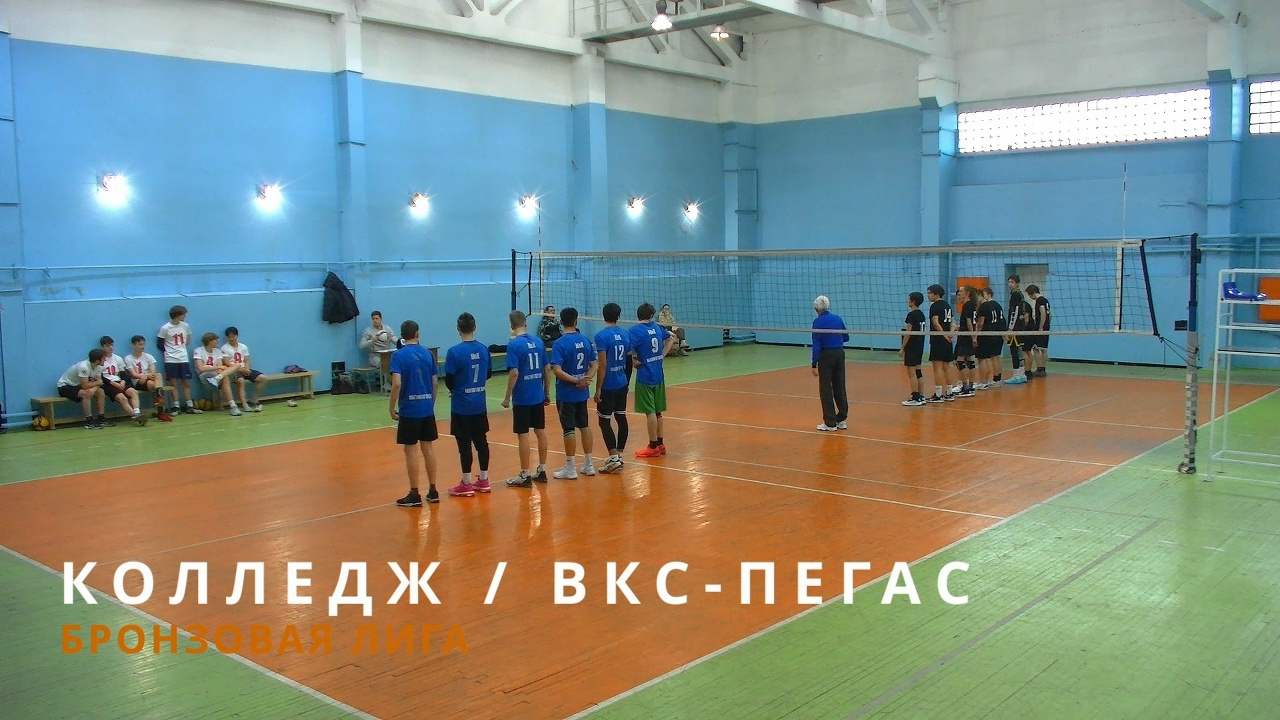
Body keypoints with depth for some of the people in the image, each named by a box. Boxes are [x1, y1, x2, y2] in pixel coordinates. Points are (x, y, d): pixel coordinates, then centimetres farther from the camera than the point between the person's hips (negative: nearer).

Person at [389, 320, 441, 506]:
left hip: (409, 409, -4)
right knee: (428, 447, 12)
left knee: (410, 450, 2)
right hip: (427, 408, 5)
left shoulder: (399, 355, -8)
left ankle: (414, 495, 6)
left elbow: (397, 383, -18)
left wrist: (392, 407, -8)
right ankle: (432, 491, 18)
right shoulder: (427, 353, 5)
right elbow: (434, 382, 7)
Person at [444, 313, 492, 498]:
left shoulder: (454, 352, -15)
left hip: (461, 406, -5)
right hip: (480, 405, 5)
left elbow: (449, 381, -12)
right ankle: (483, 481, 21)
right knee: (481, 441, 12)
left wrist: (456, 390, 8)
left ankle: (466, 485, 8)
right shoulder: (483, 350, 0)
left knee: (464, 443, 1)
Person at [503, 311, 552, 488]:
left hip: (522, 398, -6)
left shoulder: (514, 344, -13)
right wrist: (547, 393, 17)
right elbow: (547, 370, 8)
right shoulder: (539, 342, 4)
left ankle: (525, 476, 6)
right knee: (540, 432, 13)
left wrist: (507, 397, -10)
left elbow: (514, 373, -19)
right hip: (538, 397, 6)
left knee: (523, 435, 1)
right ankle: (542, 471, 22)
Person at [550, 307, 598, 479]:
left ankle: (570, 468, 8)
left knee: (569, 429, 1)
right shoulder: (586, 340, 2)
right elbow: (594, 366, 3)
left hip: (566, 394, -5)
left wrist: (576, 380, -18)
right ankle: (589, 464, 22)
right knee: (584, 426, 15)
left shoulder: (560, 344, -15)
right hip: (582, 393, 5)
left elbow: (557, 370, -23)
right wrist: (585, 379, -11)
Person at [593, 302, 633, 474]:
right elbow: (629, 361, 11)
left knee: (604, 421, -2)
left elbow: (602, 365, -18)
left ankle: (614, 458, -7)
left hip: (608, 386, -7)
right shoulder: (625, 335, 5)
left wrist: (598, 389, -13)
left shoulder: (601, 336, -14)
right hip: (622, 384, 7)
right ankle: (619, 456, 18)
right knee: (621, 417, 12)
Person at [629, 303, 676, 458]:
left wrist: (635, 362, -12)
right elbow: (671, 338, 24)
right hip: (658, 375, 6)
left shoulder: (636, 330, -13)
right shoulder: (656, 327, 6)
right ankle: (660, 444, 22)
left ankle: (653, 446, 5)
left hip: (645, 376, -6)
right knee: (657, 412, 14)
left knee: (650, 412, -1)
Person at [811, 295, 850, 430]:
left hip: (826, 356, -5)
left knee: (826, 390, 2)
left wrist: (814, 364, -13)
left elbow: (816, 344, -15)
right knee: (840, 387, 13)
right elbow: (846, 337, 13)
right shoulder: (837, 318, 5)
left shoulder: (818, 321, -11)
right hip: (839, 354, 5)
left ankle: (830, 423, 3)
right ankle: (842, 420, 19)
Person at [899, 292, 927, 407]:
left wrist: (902, 348, -12)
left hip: (912, 347, -9)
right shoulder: (921, 314, 12)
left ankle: (915, 398, -6)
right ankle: (921, 397, 15)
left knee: (911, 372, -6)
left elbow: (908, 333, -16)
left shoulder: (912, 315, -14)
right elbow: (922, 331, 15)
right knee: (918, 371, 13)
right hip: (920, 346, 9)